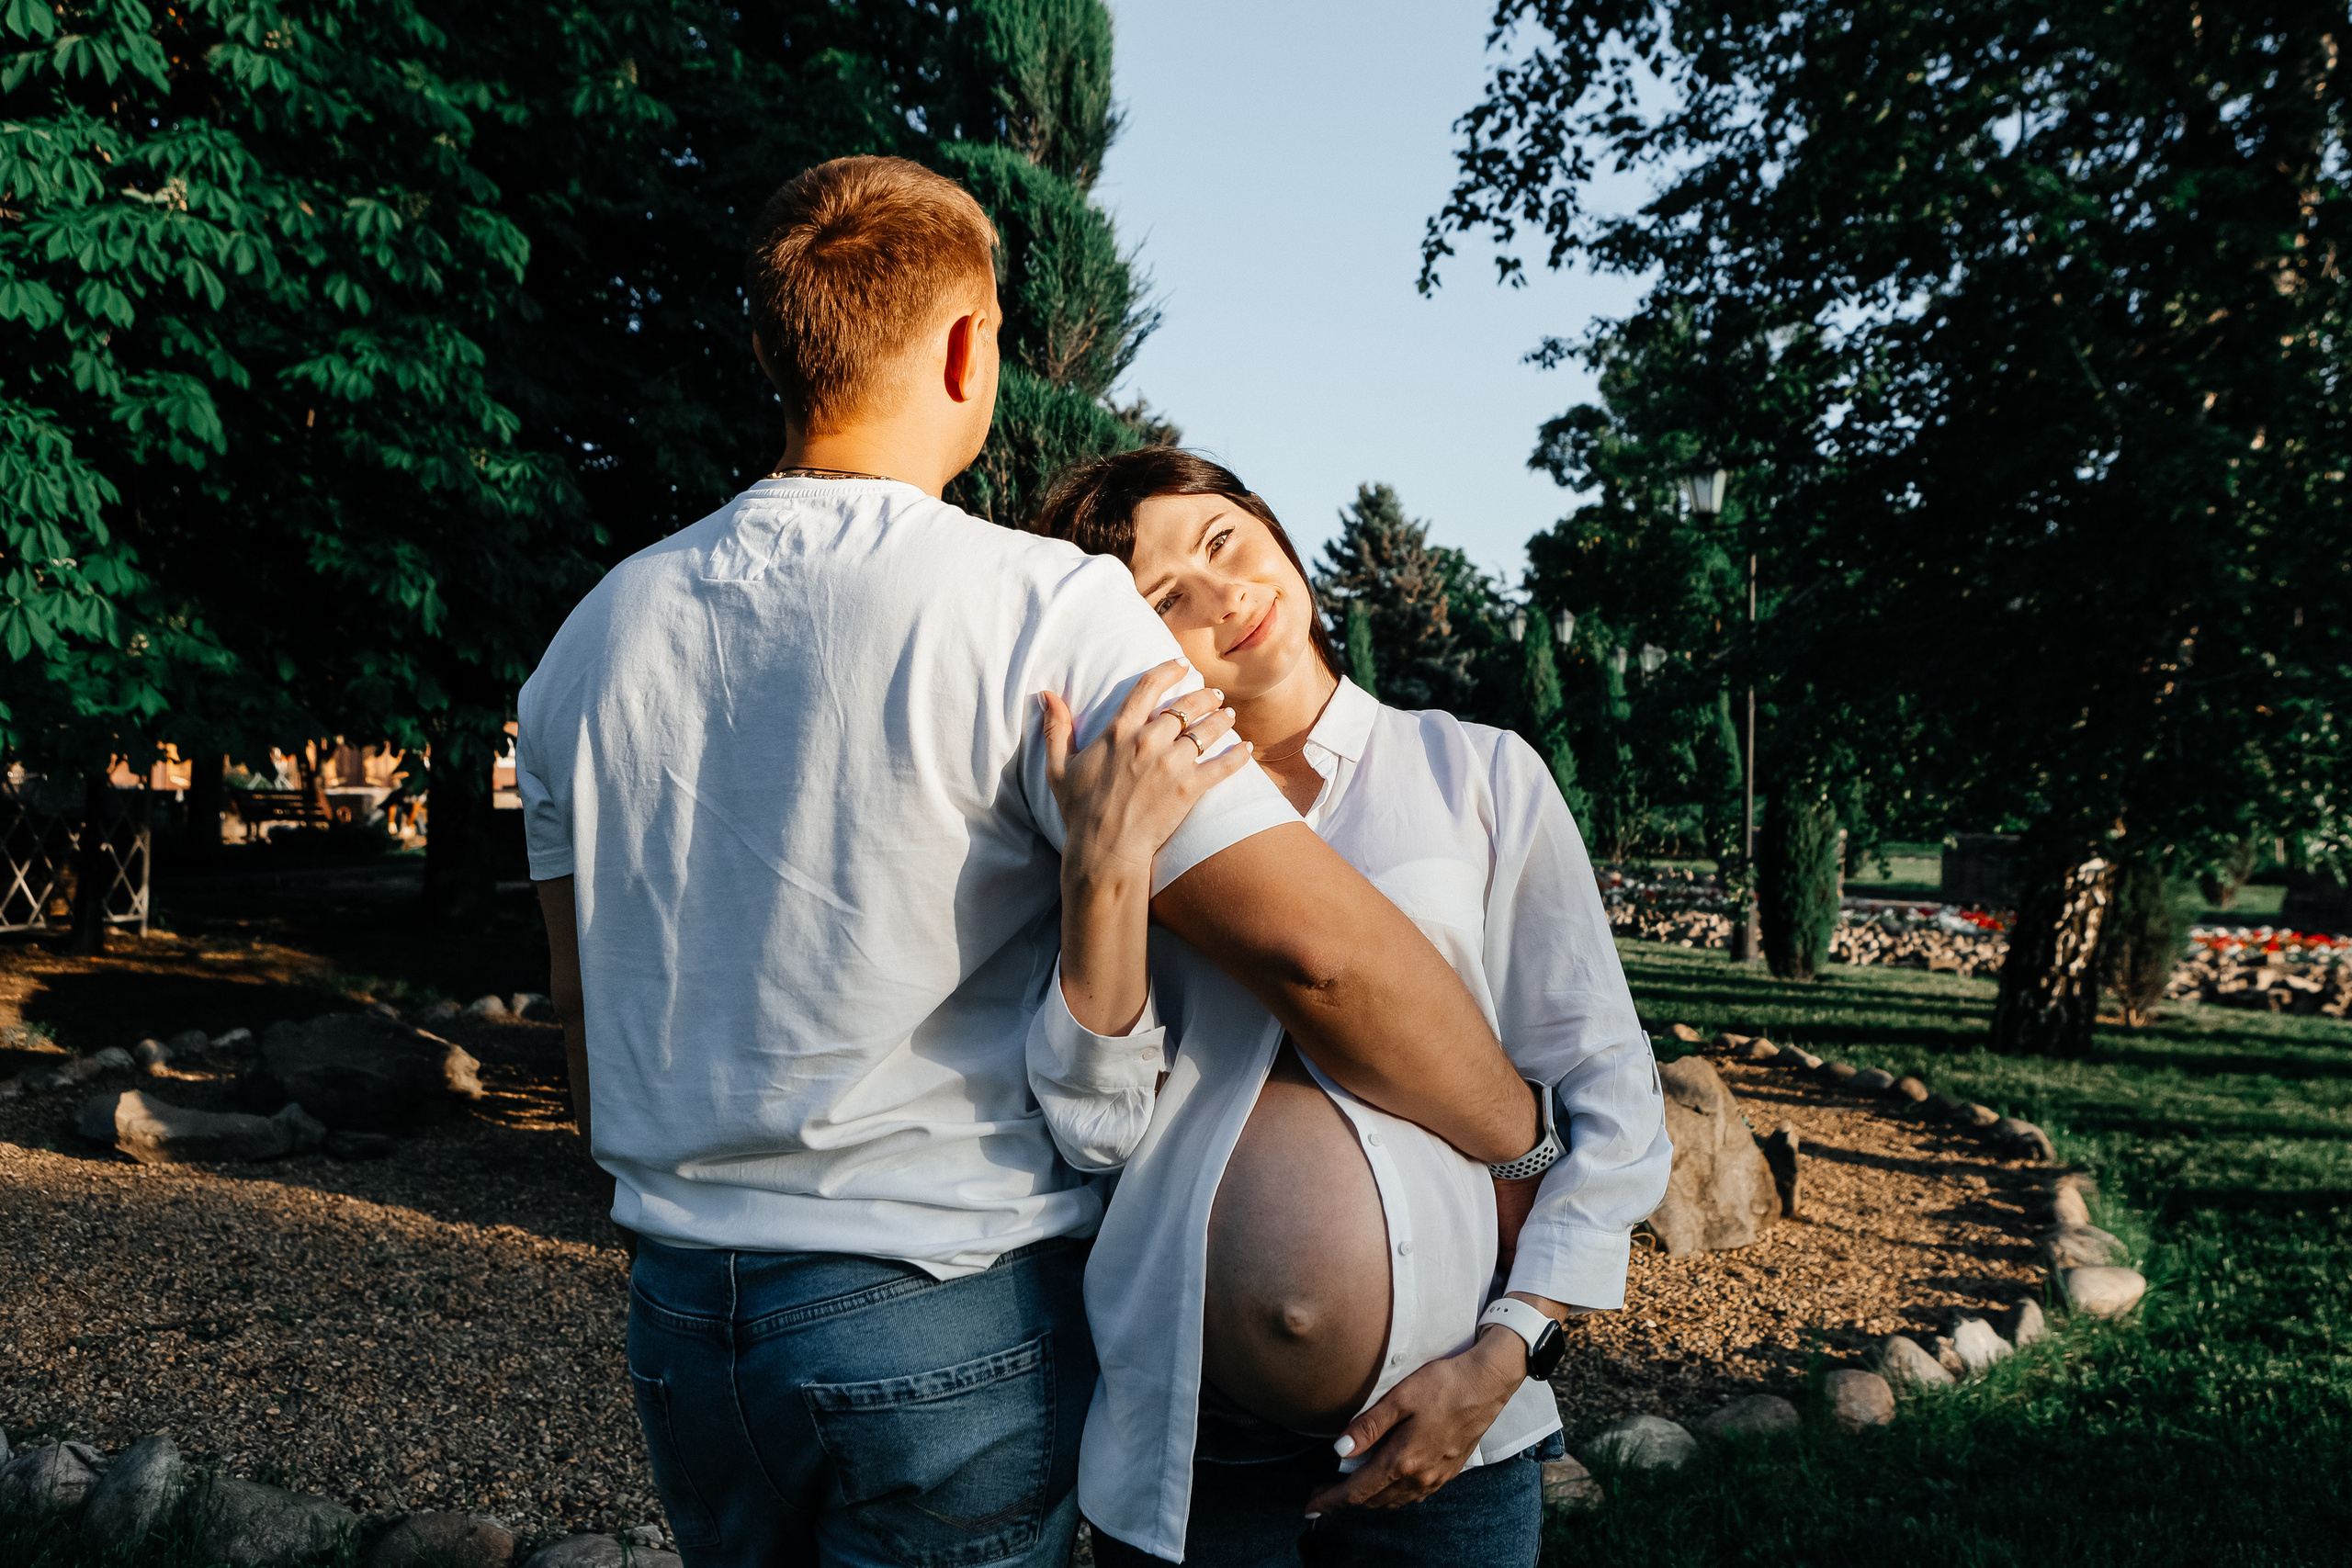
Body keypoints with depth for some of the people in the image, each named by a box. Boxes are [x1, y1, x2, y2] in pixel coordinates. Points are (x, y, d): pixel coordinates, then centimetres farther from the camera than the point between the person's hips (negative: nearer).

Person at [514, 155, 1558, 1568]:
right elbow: (1322, 948, -24)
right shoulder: (1038, 612, -17)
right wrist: (1527, 1134, -7)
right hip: (951, 1313, -5)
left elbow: (586, 1003, 12)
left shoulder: (598, 636, 3)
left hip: (681, 1304, 6)